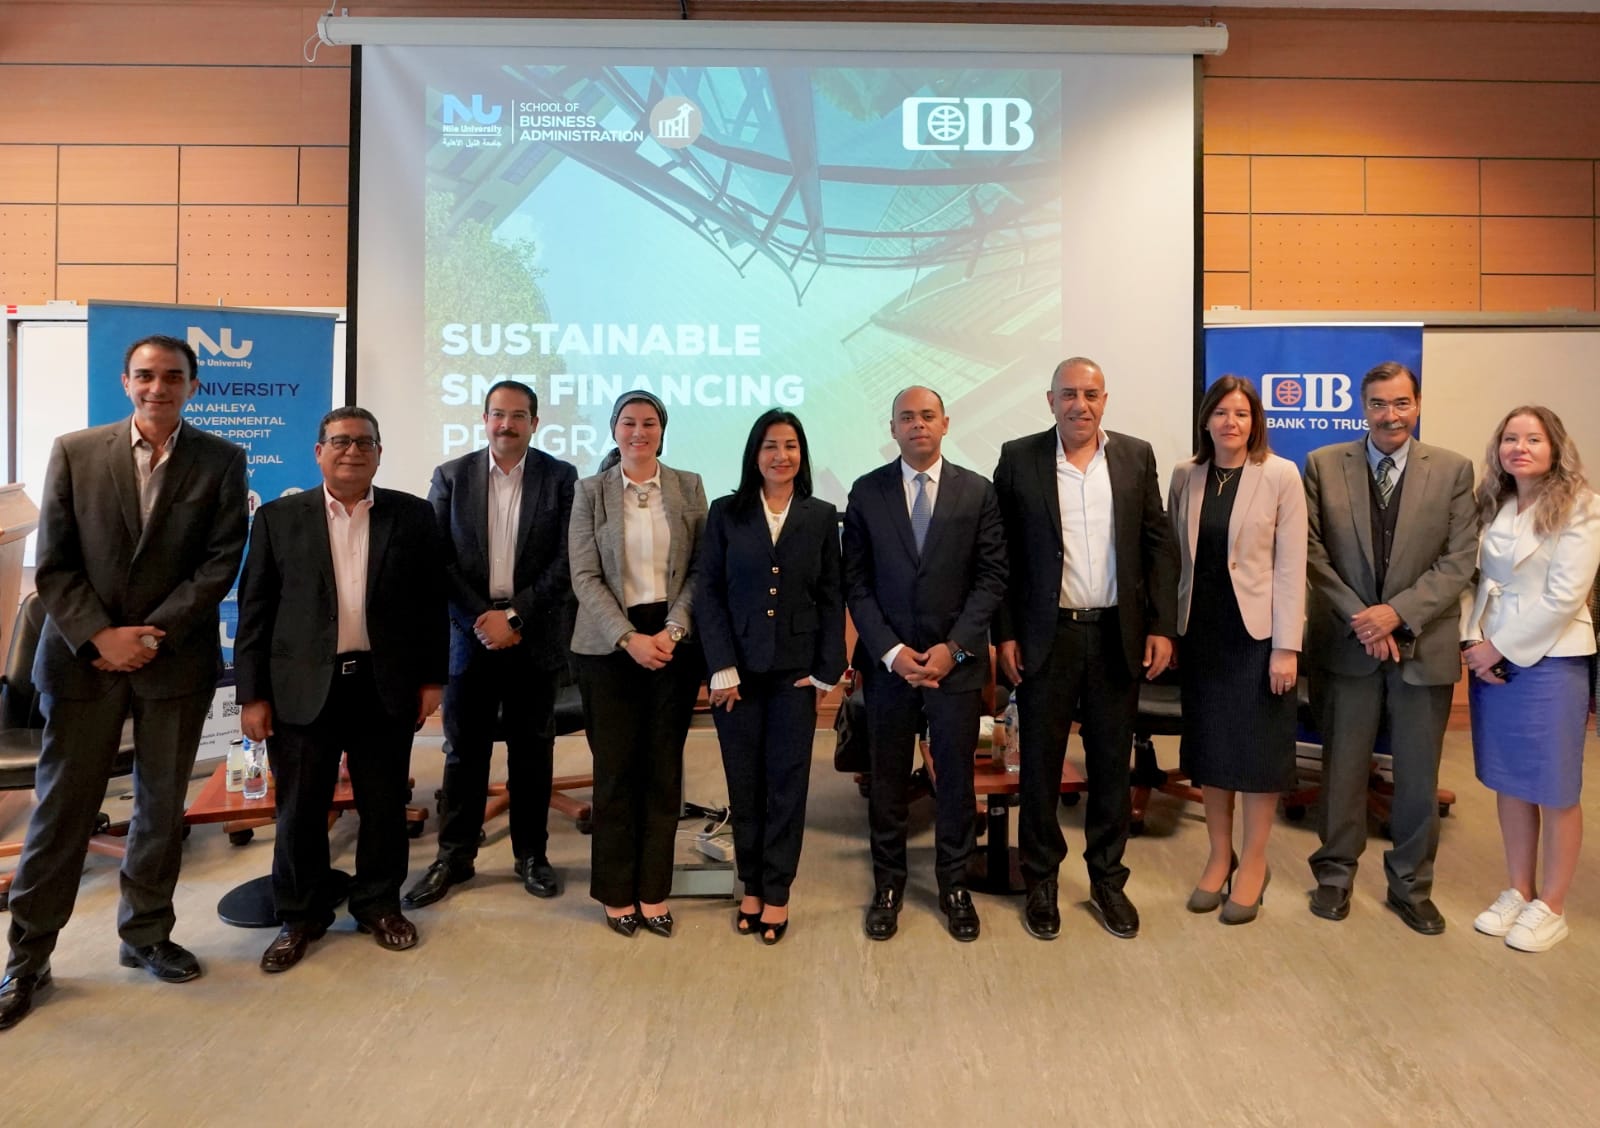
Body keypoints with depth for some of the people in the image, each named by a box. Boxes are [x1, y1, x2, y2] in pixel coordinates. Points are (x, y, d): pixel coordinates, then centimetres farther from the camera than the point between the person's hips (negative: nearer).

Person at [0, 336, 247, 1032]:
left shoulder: (221, 461, 0)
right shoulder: (74, 453, 3)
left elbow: (221, 562, -5)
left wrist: (152, 634, -11)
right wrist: (99, 637, -12)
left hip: (177, 660, 0)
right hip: (83, 657, 0)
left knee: (162, 806, 11)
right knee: (61, 808, 6)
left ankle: (147, 935, 28)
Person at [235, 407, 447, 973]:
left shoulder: (413, 516, 3)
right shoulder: (278, 518, 3)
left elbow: (432, 603, 5)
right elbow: (254, 610, 2)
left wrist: (432, 678, 2)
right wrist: (252, 694, -2)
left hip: (386, 686, 1)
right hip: (303, 687, 0)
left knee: (385, 804, 11)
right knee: (300, 809, 9)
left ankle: (379, 903, 30)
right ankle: (300, 916, 28)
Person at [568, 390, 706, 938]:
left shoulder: (688, 486, 6)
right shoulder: (589, 491, 2)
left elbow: (700, 569, 3)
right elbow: (585, 577, -3)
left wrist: (674, 630, -10)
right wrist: (630, 638, -14)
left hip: (674, 641, 1)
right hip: (609, 643, -1)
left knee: (664, 766, 6)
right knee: (615, 767, 5)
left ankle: (654, 890, 19)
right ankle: (617, 892, 20)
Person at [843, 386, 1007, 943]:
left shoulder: (978, 492, 2)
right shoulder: (866, 492, 2)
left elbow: (992, 577, -1)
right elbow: (856, 582, 0)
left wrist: (953, 648, -10)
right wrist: (890, 651, -9)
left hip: (956, 660, 0)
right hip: (886, 660, 0)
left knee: (956, 777, 9)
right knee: (886, 778, 9)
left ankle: (954, 885, 27)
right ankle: (888, 885, 26)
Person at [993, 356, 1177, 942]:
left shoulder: (1136, 456, 5)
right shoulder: (1018, 458, -1)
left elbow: (1160, 545, 5)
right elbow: (1000, 554, -2)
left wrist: (1161, 626, -1)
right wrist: (1005, 634, -6)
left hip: (1117, 635, 2)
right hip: (1046, 636, -2)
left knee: (1112, 764, 12)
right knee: (1040, 765, 8)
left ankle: (1108, 881, 28)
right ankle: (1040, 883, 23)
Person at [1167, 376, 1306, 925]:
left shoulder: (1281, 475, -6)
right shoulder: (1185, 476, 4)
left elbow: (1291, 565, -9)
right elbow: (1175, 555, 6)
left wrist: (1287, 646, -13)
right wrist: (1168, 629, 1)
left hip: (1256, 629, -3)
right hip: (1200, 630, 4)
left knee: (1257, 748, 6)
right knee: (1208, 744, 11)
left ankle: (1253, 863, 22)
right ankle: (1219, 857, 26)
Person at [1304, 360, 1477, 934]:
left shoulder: (1453, 470, 1)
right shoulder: (1323, 465, 0)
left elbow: (1459, 560, -3)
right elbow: (1312, 553, -2)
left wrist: (1398, 612, -16)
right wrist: (1361, 619, -11)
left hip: (1424, 644, 1)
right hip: (1346, 642, 0)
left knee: (1419, 776, 11)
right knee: (1342, 769, 9)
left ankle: (1411, 886, 28)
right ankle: (1334, 875, 26)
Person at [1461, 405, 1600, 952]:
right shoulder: (1494, 508, 9)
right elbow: (1483, 582, 8)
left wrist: (1499, 647, -13)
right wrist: (1473, 640, -7)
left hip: (1550, 661, -5)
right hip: (1493, 658, 5)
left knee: (1555, 791, 5)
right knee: (1509, 783, 12)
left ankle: (1550, 906, 18)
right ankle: (1518, 891, 26)